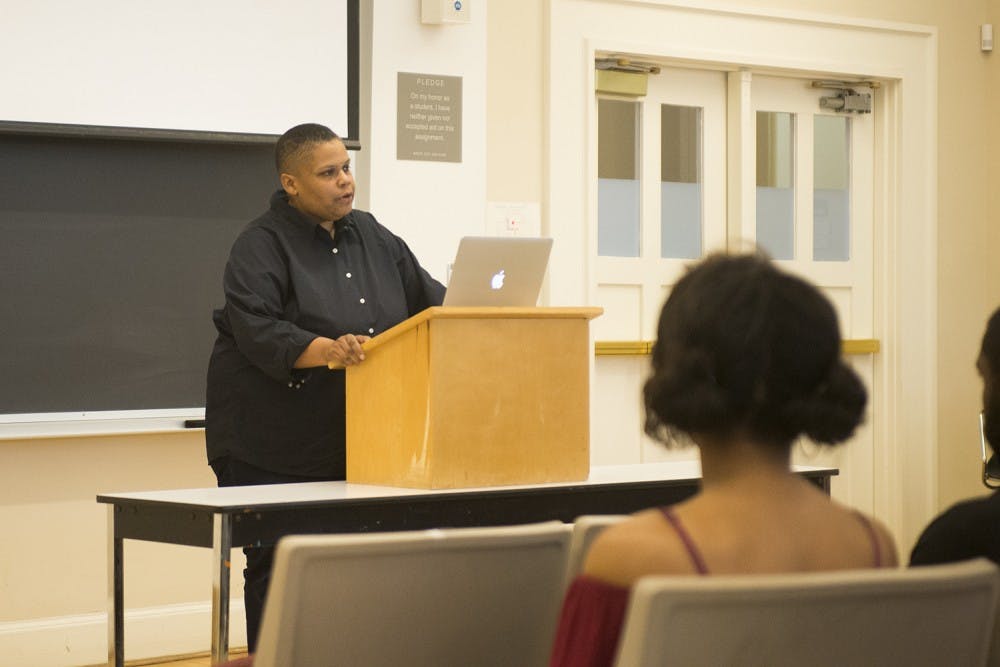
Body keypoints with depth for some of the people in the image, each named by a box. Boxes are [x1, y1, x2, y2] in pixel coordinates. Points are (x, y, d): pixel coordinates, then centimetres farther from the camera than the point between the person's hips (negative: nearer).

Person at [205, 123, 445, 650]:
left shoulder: (373, 238, 13)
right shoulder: (262, 246, -8)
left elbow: (428, 298, 18)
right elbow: (258, 331, -21)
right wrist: (325, 350, -36)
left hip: (355, 443, 6)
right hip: (277, 450, -6)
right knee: (278, 567, -5)